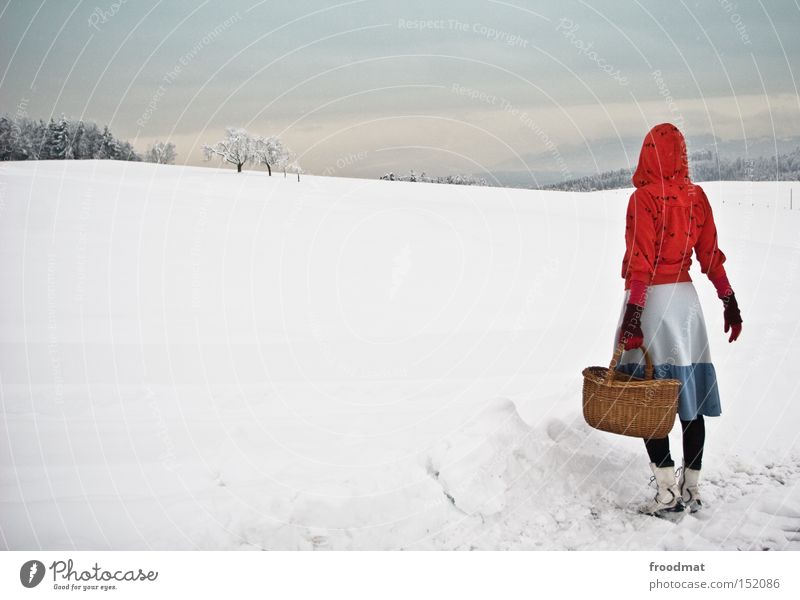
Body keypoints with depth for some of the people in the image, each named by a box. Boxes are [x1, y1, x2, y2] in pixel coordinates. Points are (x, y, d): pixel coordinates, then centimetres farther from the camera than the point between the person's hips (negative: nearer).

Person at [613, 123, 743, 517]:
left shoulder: (644, 198, -11)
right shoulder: (696, 196, 6)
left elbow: (641, 262, -15)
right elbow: (710, 255, 7)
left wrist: (632, 314, -15)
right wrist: (729, 300, 14)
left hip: (652, 298, -6)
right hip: (686, 298, 6)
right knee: (691, 397, 9)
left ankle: (668, 489, -1)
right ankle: (692, 489, 17)